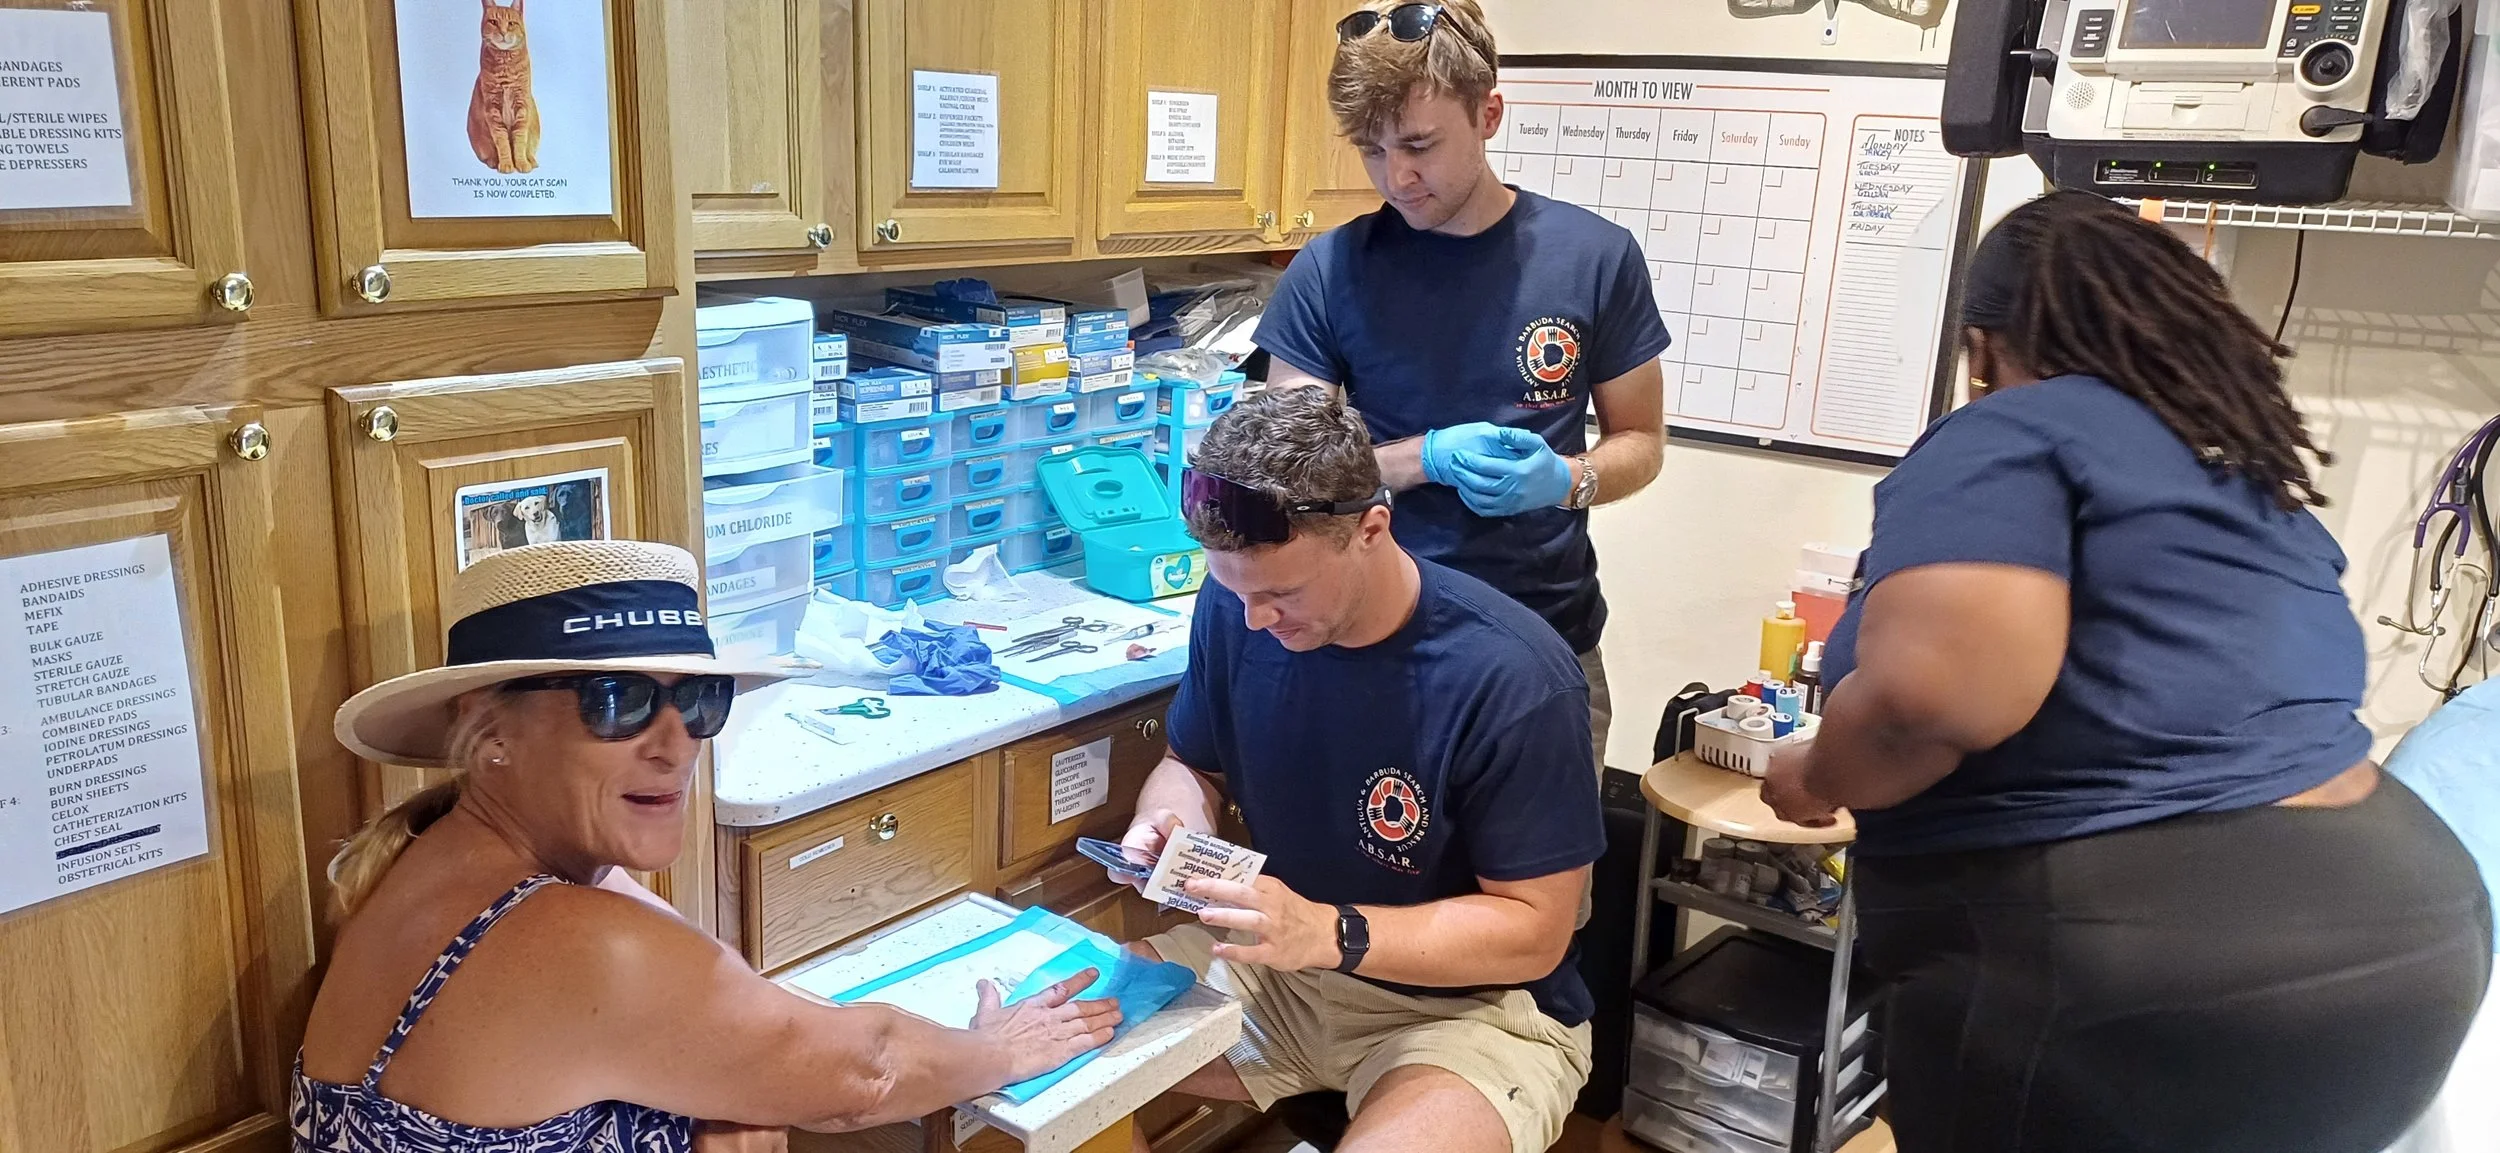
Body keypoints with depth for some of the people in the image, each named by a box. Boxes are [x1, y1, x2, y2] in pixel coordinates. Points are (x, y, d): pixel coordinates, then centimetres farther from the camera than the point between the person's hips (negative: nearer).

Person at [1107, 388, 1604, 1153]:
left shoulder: (1513, 679, -26)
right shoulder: (1236, 608, -9)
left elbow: (1533, 929, -19)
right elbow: (1193, 765, 8)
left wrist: (1329, 932, -32)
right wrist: (1169, 824, -16)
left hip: (1473, 1003, -5)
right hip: (1275, 964, 5)